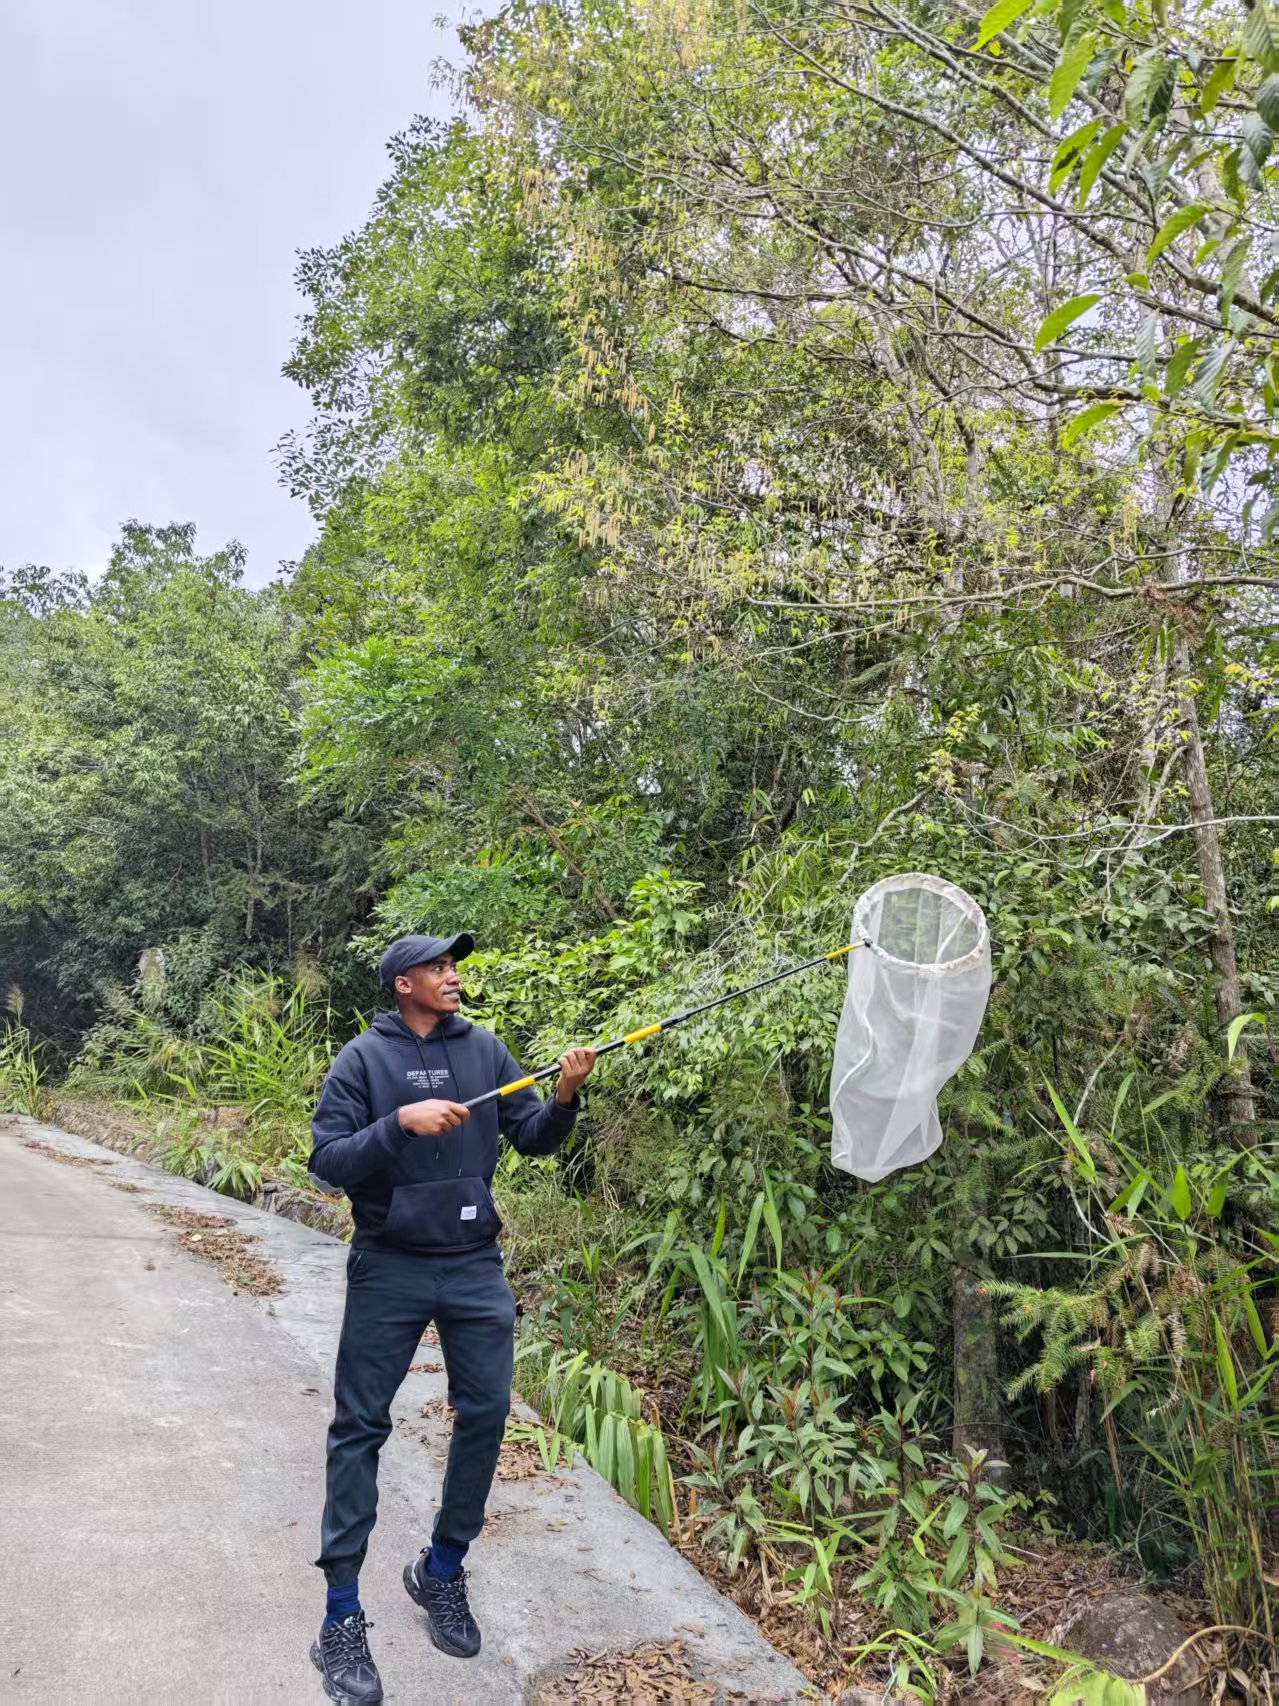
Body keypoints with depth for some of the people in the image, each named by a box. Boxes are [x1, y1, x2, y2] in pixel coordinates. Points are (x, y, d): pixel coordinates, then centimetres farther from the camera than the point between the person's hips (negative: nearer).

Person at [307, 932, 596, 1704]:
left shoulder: (485, 1049, 2)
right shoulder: (363, 1058, -8)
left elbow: (532, 1137, 2)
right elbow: (327, 1160, -13)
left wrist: (564, 1098, -18)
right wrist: (401, 1124, -27)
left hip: (477, 1267, 3)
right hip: (389, 1269, -3)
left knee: (486, 1415, 9)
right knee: (360, 1426, 5)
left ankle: (442, 1573, 31)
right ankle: (342, 1615, 20)